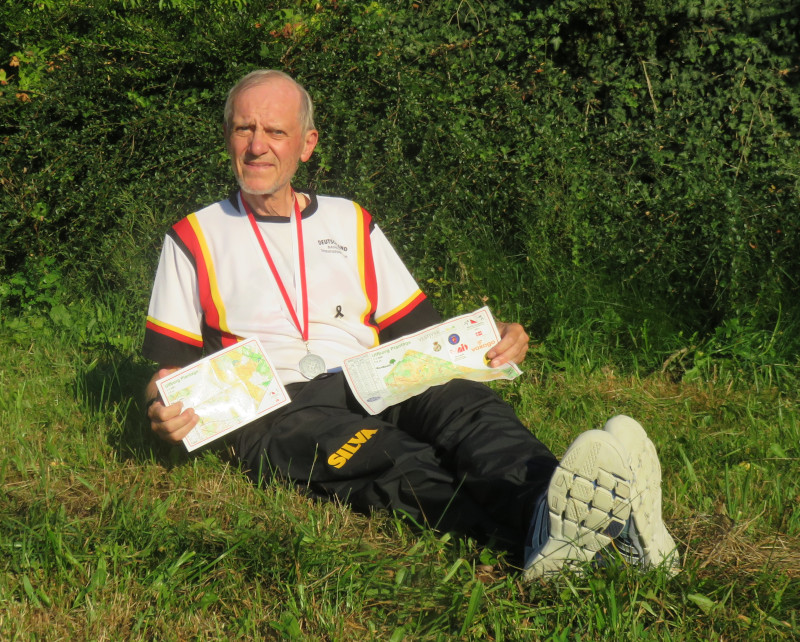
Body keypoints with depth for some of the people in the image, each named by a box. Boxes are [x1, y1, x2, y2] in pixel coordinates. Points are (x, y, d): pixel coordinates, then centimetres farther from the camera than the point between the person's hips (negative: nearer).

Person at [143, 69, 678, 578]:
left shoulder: (351, 223, 24)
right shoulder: (194, 239, 18)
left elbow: (420, 331, 22)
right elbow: (171, 367, 14)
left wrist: (495, 342, 1)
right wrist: (166, 412, -11)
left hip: (379, 390, 3)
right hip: (273, 409, -3)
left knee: (464, 403, -33)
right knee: (394, 463, -37)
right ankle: (540, 521, -65)